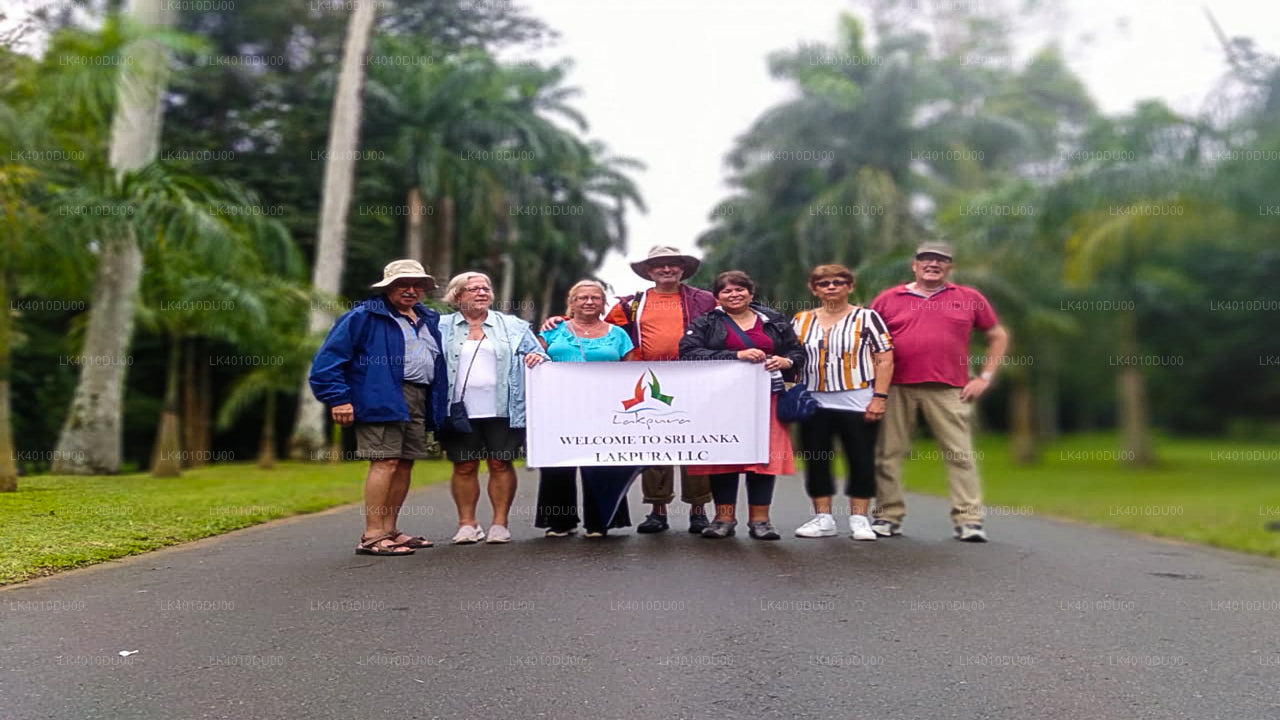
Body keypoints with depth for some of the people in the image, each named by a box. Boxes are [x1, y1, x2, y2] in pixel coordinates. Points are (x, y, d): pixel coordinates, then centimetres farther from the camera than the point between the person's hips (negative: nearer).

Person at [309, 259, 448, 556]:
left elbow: (437, 363, 26)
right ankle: (372, 537, -9)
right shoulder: (364, 316, -3)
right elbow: (328, 358, -7)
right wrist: (338, 398, -14)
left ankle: (389, 530, 20)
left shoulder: (429, 320, 20)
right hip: (382, 399, -8)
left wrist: (437, 406, 16)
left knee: (405, 464, 10)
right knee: (385, 462, -13)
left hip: (418, 400, 8)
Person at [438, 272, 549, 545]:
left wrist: (536, 357, -13)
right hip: (459, 410, 0)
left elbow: (537, 354, 10)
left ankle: (500, 523, 9)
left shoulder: (513, 326, 12)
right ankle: (467, 523, 12)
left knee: (501, 463, 1)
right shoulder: (442, 327, 10)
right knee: (464, 466, 3)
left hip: (501, 410, 0)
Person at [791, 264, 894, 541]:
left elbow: (885, 360, -3)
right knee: (816, 462, 5)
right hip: (814, 403, 3)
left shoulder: (867, 318, 2)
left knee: (861, 461, 0)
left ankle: (859, 519, 10)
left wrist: (879, 398, -11)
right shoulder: (801, 320, 11)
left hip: (858, 402, -3)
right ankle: (823, 518, 15)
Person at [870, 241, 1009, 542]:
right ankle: (888, 517, 12)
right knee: (889, 453, 2)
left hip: (948, 391, 0)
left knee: (960, 455, -1)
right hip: (896, 389, 0)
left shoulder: (969, 299, 10)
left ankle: (969, 520, 5)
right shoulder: (888, 299, 9)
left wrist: (985, 377, 7)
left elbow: (998, 336, 16)